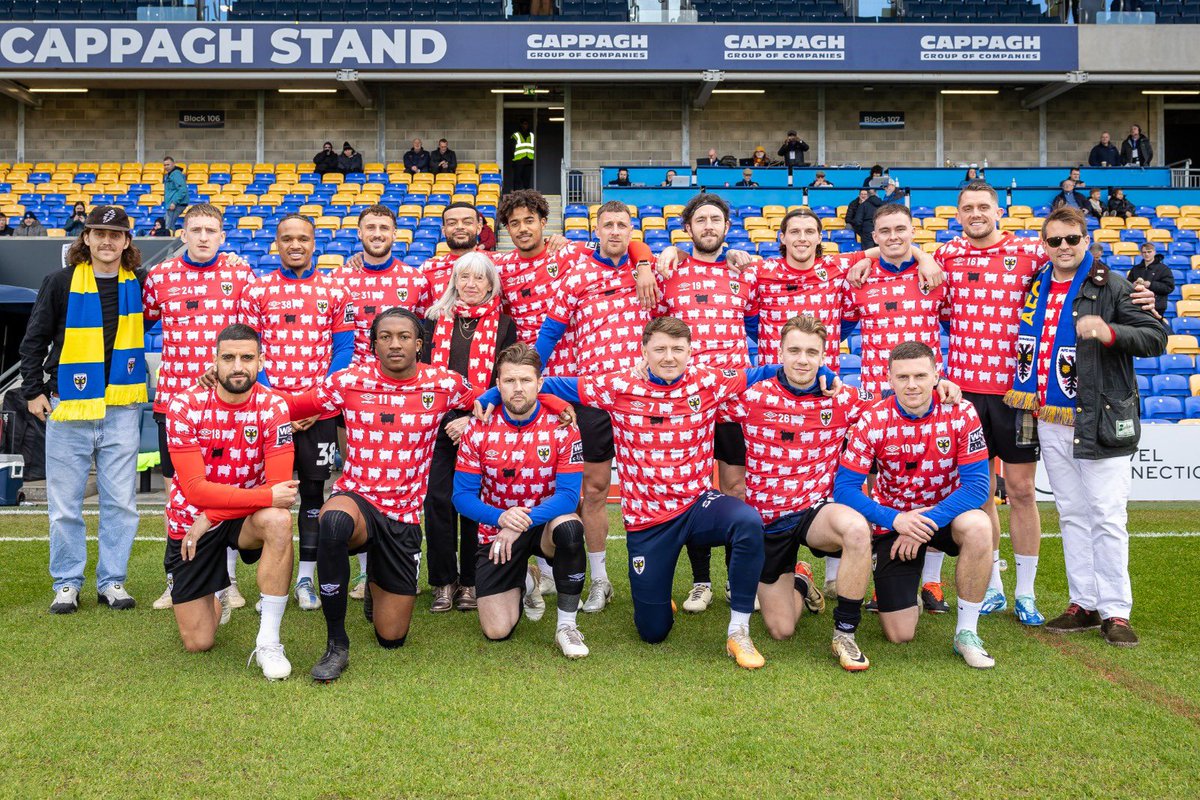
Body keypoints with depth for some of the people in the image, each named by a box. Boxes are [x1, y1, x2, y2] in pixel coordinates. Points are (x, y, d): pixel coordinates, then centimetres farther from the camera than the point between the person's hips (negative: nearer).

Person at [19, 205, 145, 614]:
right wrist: (33, 390, 1)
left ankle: (112, 581, 16)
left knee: (120, 503, 4)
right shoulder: (61, 282, 0)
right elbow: (34, 340, 5)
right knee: (65, 504, 5)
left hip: (121, 408, 1)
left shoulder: (139, 284, 4)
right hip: (68, 408, -1)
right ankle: (67, 583, 18)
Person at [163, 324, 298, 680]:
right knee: (198, 643, 1)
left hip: (245, 516, 0)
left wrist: (211, 518, -24)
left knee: (279, 521, -37)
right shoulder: (186, 405, -17)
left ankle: (268, 642, -26)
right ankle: (217, 594, 40)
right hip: (190, 519, 0)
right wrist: (267, 495, -30)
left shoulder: (272, 407, -15)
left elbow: (279, 486, -21)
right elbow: (196, 489, -24)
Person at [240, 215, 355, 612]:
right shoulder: (255, 292, 4)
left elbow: (343, 352, 2)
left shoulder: (335, 292, 5)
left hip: (320, 413, 0)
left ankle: (306, 578, 16)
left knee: (313, 490, 6)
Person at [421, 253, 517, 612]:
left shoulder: (503, 325, 7)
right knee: (438, 499, -3)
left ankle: (470, 582, 11)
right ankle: (444, 581, 7)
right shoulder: (435, 320, 12)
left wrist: (472, 419, -11)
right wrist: (444, 419, -5)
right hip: (438, 424, 2)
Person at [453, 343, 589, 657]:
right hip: (496, 532, 1)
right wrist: (500, 517, -28)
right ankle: (522, 583, 30)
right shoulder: (478, 429, -8)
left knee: (569, 526, -38)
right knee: (497, 631, -7)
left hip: (544, 525, -1)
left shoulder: (562, 428, -12)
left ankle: (567, 626, -18)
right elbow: (462, 496, -8)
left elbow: (568, 495, -18)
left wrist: (523, 524, -32)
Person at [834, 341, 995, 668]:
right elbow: (844, 489, -17)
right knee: (899, 635, -6)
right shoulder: (873, 421, -15)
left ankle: (966, 632, -18)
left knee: (978, 527, -37)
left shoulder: (960, 413, -15)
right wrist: (895, 519, -31)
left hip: (945, 514, 0)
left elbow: (976, 484, -18)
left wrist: (929, 520, -30)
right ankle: (906, 595, 33)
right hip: (893, 520, 0)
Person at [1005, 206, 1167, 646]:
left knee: (1107, 518, -3)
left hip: (1099, 420, -5)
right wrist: (1025, 402, 13)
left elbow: (1157, 337, -9)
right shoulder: (1035, 286, 11)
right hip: (1049, 420, 6)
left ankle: (1115, 611, 4)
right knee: (1071, 515, 11)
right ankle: (1084, 605, 19)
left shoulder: (1111, 287, -4)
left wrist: (1109, 332, -25)